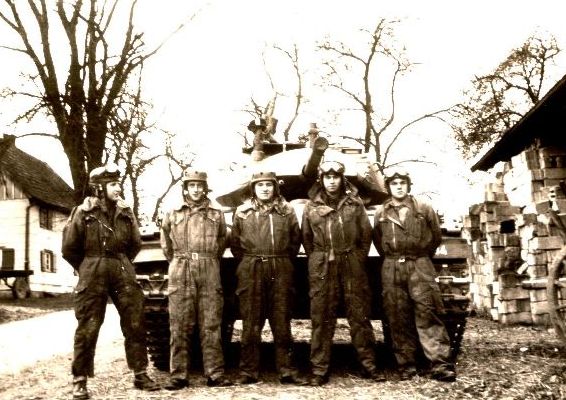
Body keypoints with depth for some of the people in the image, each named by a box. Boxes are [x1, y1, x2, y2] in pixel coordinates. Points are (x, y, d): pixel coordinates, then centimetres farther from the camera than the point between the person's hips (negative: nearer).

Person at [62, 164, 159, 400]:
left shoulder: (125, 213, 6)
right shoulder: (83, 213, -6)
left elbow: (135, 244, 15)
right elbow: (69, 249, -2)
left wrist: (122, 265, 13)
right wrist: (89, 270, 7)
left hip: (123, 273, 4)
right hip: (93, 277, -4)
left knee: (135, 324, 3)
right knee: (87, 329, 0)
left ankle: (140, 374, 15)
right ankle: (80, 381, 11)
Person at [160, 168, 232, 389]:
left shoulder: (216, 213, 11)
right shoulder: (173, 214, 10)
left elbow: (221, 242, 20)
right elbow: (166, 246, 20)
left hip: (209, 273, 0)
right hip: (181, 274, 0)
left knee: (210, 325, 0)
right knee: (180, 326, 0)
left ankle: (215, 374, 3)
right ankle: (179, 375, 5)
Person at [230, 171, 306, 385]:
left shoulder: (286, 211, 9)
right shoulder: (242, 212, 8)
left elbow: (295, 239, 13)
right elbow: (235, 243, 13)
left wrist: (283, 260, 9)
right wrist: (249, 261, 9)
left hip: (281, 271, 0)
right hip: (251, 271, 0)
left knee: (281, 321, 3)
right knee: (251, 322, 1)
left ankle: (286, 370, 9)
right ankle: (249, 371, 8)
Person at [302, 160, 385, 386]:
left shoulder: (354, 203, 5)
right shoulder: (311, 206, 6)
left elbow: (366, 234, 8)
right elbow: (306, 238, 12)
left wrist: (358, 258, 4)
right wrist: (319, 260, 8)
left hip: (352, 265, 0)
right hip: (321, 268, 0)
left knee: (359, 315, 4)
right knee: (321, 318, 2)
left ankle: (369, 364, 13)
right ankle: (319, 369, 8)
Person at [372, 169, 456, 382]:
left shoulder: (424, 209, 6)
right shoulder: (381, 213, 11)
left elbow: (436, 236, 14)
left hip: (419, 266, -2)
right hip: (391, 269, 2)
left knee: (427, 314, -9)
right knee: (398, 318, 1)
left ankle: (441, 364, -9)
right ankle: (406, 365, 8)